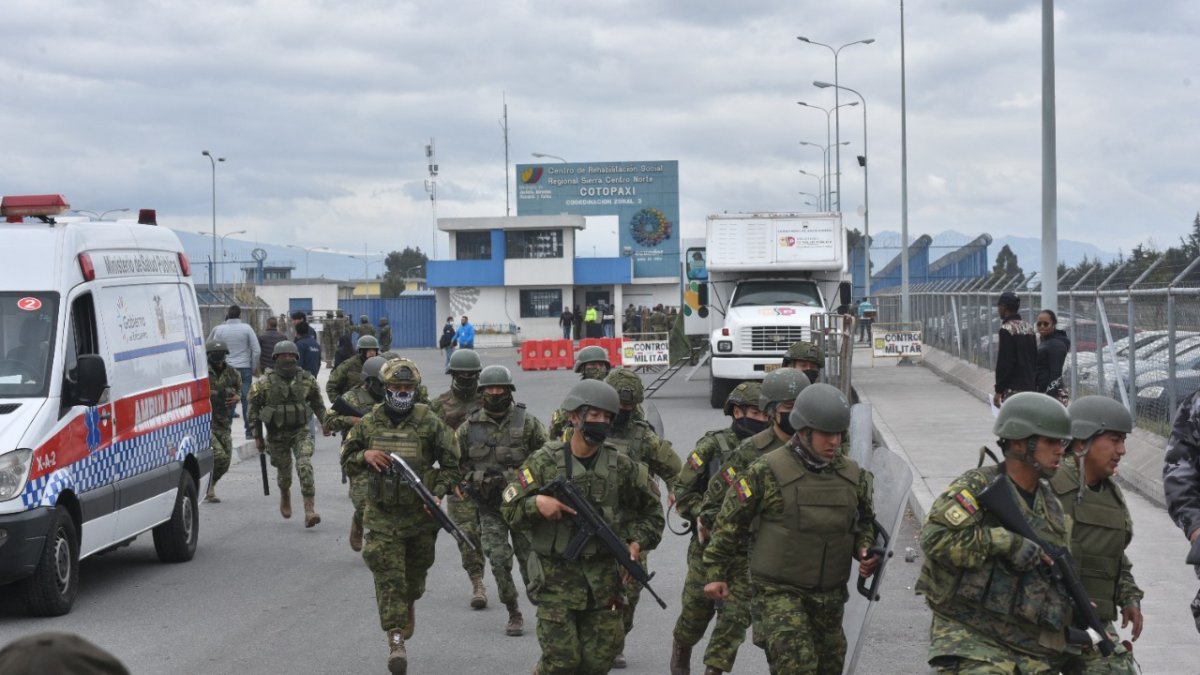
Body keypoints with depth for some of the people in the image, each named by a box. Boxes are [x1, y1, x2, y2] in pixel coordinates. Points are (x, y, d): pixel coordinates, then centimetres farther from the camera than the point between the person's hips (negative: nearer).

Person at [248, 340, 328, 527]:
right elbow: (254, 408, 1)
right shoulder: (265, 383, -7)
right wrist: (257, 436, 1)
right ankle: (285, 497, 45)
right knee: (283, 471, 11)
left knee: (305, 466, -19)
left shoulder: (307, 380, 0)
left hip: (301, 431, 0)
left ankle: (309, 510, -23)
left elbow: (317, 403, 15)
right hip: (276, 433, 0)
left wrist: (326, 422, 13)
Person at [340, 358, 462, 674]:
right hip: (382, 515, 0)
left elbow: (451, 464, -1)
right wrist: (365, 455, -13)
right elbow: (347, 459, 9)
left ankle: (409, 605, 51)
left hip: (420, 514, 0)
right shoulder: (369, 424, -2)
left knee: (416, 571, 18)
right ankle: (396, 641, -7)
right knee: (388, 578, -7)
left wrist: (438, 493, -15)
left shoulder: (430, 424, -7)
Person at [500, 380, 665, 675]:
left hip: (603, 577, 3)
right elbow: (509, 508, -2)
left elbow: (651, 510, 17)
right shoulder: (545, 462, -4)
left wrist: (638, 542, 4)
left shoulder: (621, 466, 2)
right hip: (556, 576, -3)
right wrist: (536, 503, -20)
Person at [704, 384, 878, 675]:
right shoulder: (767, 471, -10)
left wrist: (865, 550, 1)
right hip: (778, 592, -6)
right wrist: (717, 573, 1)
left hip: (830, 594, 6)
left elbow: (865, 521, 22)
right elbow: (730, 522, -2)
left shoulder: (852, 475, 6)